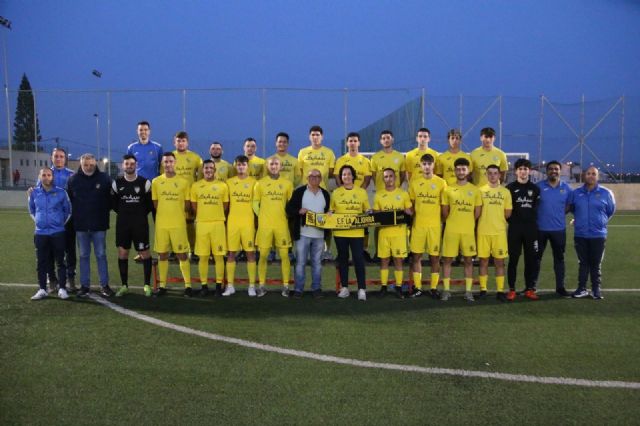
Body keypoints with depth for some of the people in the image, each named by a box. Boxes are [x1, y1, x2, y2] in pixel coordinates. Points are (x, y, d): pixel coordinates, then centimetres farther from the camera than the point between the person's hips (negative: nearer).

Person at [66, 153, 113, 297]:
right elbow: (69, 200, 7)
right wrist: (75, 215, 4)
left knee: (101, 255, 5)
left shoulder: (104, 178, -4)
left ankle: (105, 285, 11)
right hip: (80, 225, 2)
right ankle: (84, 285, 17)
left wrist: (105, 213, 0)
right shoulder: (73, 180, 1)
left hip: (99, 225, -2)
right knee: (84, 256, 9)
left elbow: (110, 199, 3)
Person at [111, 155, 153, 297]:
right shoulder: (117, 183, 5)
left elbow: (150, 203, 3)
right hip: (122, 223, 3)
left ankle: (147, 285, 9)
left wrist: (142, 214, 2)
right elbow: (113, 203, 12)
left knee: (144, 253, -1)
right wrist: (123, 213, 7)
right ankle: (124, 286, 16)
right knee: (122, 253, 5)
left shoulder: (144, 183, -3)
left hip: (140, 223, -2)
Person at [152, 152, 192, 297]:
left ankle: (188, 285, 5)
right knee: (162, 254, 7)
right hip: (161, 224, 2)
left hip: (179, 224, -2)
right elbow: (155, 204, 10)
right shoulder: (156, 182, 4)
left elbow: (187, 205, 6)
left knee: (182, 254, 0)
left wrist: (177, 214, 4)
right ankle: (162, 285, 16)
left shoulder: (183, 182, 0)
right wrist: (166, 212, 7)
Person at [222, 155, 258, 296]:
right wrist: (225, 219, 7)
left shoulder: (253, 182, 3)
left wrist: (256, 220, -1)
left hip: (248, 222, -2)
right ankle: (230, 286, 12)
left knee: (250, 253, 0)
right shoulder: (229, 182, 8)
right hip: (232, 222, 2)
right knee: (231, 253, 5)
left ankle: (252, 285, 6)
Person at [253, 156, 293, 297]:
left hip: (282, 225, 0)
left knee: (284, 255, 0)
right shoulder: (260, 183, 5)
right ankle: (261, 286, 11)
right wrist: (262, 217, 0)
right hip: (264, 225, 0)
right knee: (263, 255, 1)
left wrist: (286, 216, 2)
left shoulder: (287, 183, 6)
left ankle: (285, 286, 9)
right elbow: (255, 203, 7)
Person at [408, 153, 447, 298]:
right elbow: (410, 204, 10)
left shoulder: (441, 182, 1)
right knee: (416, 256, 3)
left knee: (435, 257, 3)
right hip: (418, 224, 1)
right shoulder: (414, 182, 5)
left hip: (435, 225, -1)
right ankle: (417, 287, 13)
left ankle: (434, 288, 13)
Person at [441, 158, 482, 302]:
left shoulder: (475, 190, 2)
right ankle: (446, 290, 10)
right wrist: (452, 222, 8)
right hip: (451, 230, 0)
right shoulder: (448, 190, 2)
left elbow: (478, 211, 6)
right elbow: (445, 212, 7)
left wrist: (467, 223, 8)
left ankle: (468, 291, 13)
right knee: (447, 259, 2)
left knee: (468, 260, 5)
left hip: (468, 231, 0)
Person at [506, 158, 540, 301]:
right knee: (513, 259, 0)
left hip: (531, 228, 2)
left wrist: (533, 220, 3)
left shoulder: (535, 188, 8)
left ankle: (529, 288, 14)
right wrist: (512, 220, -2)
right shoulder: (510, 188, 2)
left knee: (531, 259, 5)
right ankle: (512, 289, 7)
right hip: (514, 228, -2)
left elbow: (537, 207, 11)